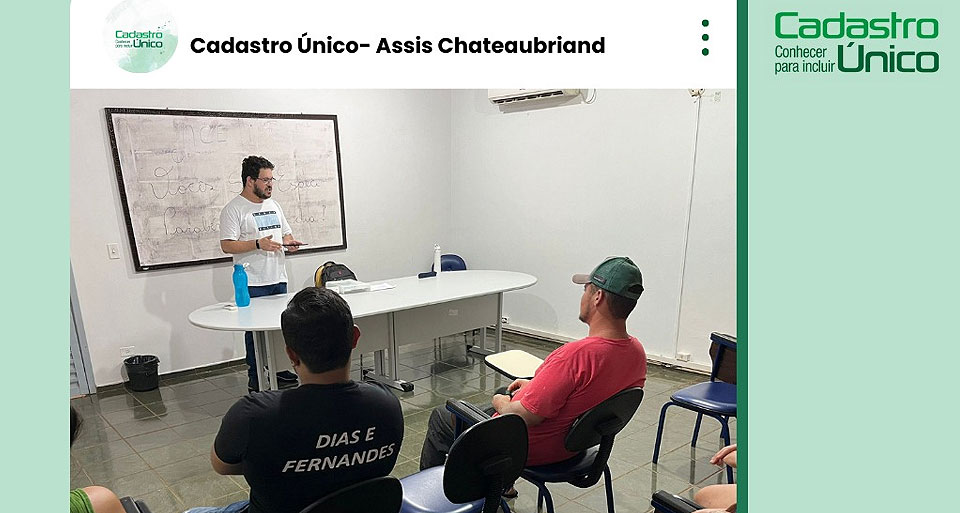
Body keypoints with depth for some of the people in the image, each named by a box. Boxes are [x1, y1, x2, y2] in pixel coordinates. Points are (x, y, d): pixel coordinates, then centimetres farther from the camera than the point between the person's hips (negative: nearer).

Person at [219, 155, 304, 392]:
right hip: (253, 284, -7)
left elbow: (286, 233, 22)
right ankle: (256, 380, 12)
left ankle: (279, 370, 29)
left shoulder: (273, 205, 15)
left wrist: (290, 243, -1)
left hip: (278, 280, 7)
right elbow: (227, 245, -14)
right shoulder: (234, 209, -8)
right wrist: (258, 244, -24)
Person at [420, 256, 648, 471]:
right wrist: (536, 386, 9)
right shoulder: (637, 352, -10)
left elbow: (522, 419, -29)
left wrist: (501, 403, -7)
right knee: (503, 392, 33)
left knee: (440, 417, 15)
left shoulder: (576, 355, -37)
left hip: (528, 448, -7)